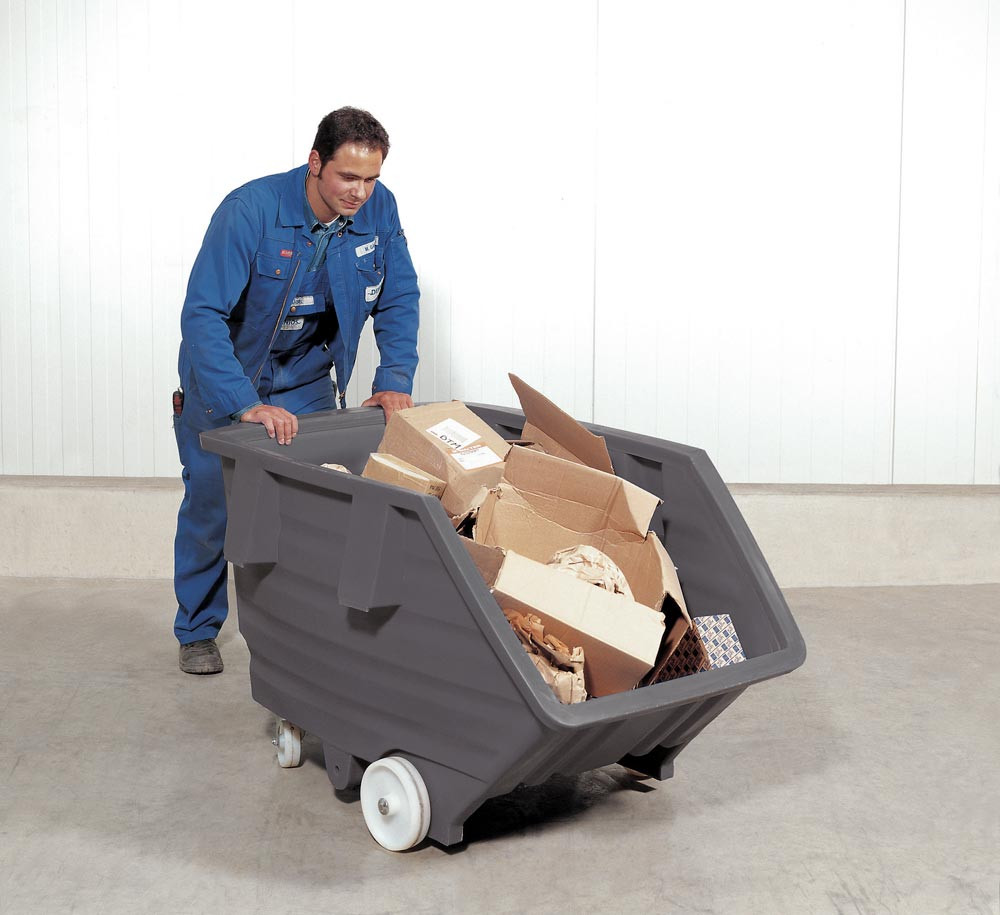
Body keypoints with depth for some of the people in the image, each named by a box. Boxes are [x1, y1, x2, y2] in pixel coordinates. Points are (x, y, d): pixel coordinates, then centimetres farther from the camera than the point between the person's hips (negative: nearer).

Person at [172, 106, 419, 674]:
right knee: (210, 510, 5)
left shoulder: (379, 210, -14)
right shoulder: (251, 211, -29)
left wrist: (394, 382, -17)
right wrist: (247, 405, -43)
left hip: (308, 384, 3)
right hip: (225, 385, -3)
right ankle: (198, 632, 24)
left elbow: (399, 301, -3)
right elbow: (202, 315, -34)